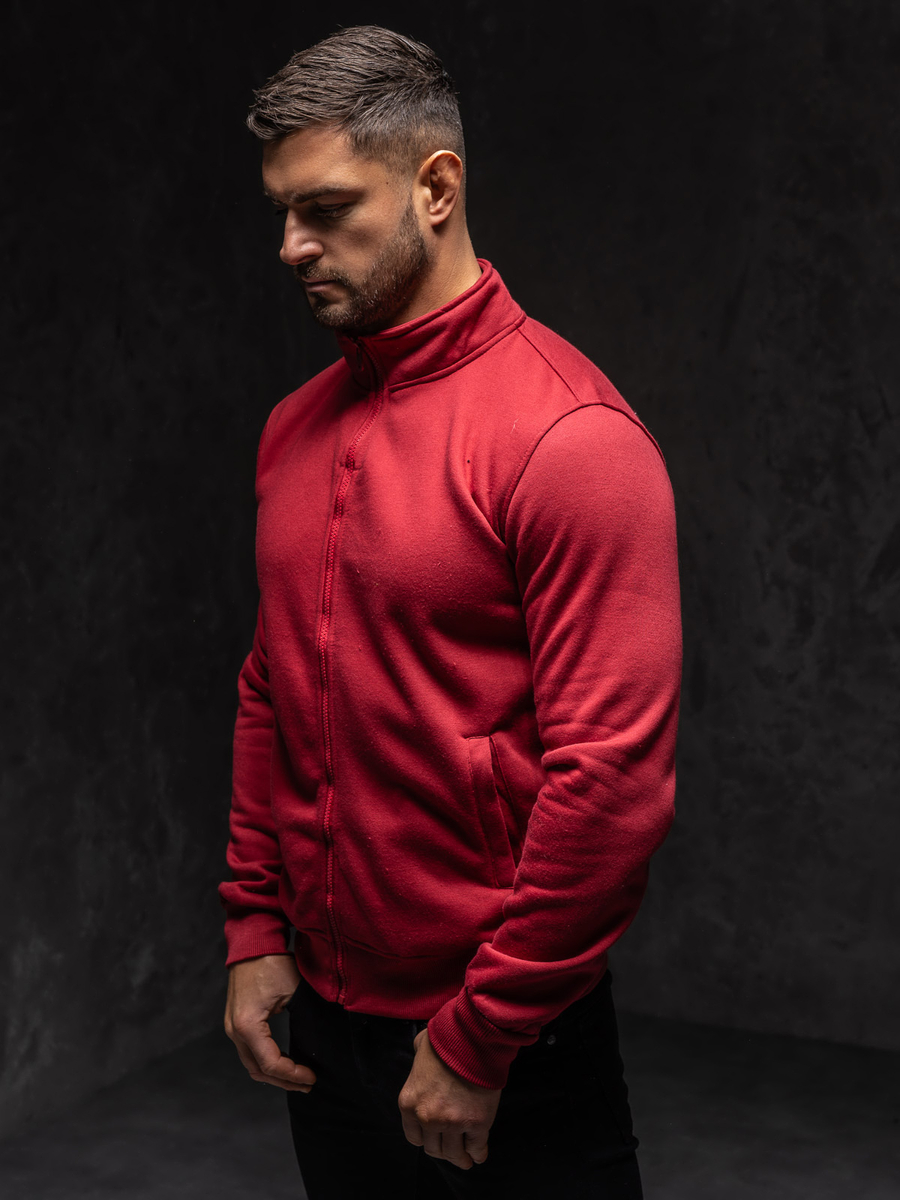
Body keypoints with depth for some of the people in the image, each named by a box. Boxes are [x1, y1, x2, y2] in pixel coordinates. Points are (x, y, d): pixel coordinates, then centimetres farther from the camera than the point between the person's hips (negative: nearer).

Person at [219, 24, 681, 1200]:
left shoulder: (566, 434, -17)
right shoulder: (294, 429, 6)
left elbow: (614, 776, -21)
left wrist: (478, 1043, -17)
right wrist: (255, 931, 7)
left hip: (510, 1051, -6)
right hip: (325, 1016, 7)